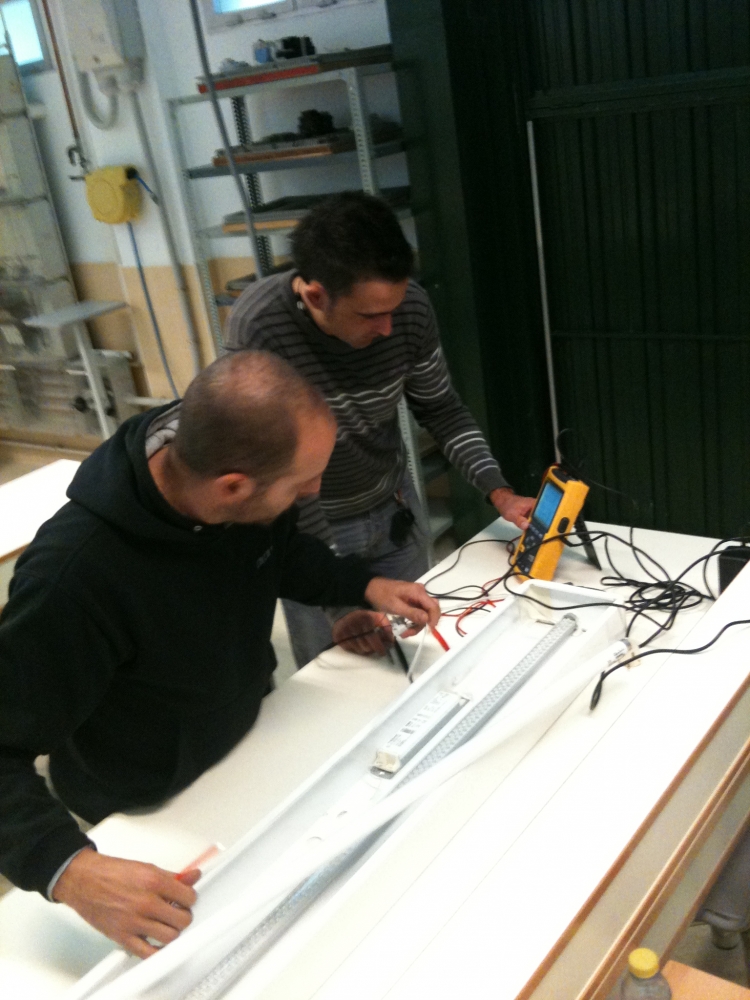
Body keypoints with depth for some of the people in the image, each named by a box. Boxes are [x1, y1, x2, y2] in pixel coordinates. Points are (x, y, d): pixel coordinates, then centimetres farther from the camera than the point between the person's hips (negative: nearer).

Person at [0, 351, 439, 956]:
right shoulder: (76, 573, -41)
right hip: (150, 818, -5)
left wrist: (364, 586, -6)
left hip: (254, 729, 6)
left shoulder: (251, 502, -20)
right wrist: (68, 869, -47)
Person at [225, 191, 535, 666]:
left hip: (394, 505, 4)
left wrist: (499, 491, -16)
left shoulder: (409, 305, -19)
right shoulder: (258, 329, -32)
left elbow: (441, 408, -3)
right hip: (308, 524, -3)